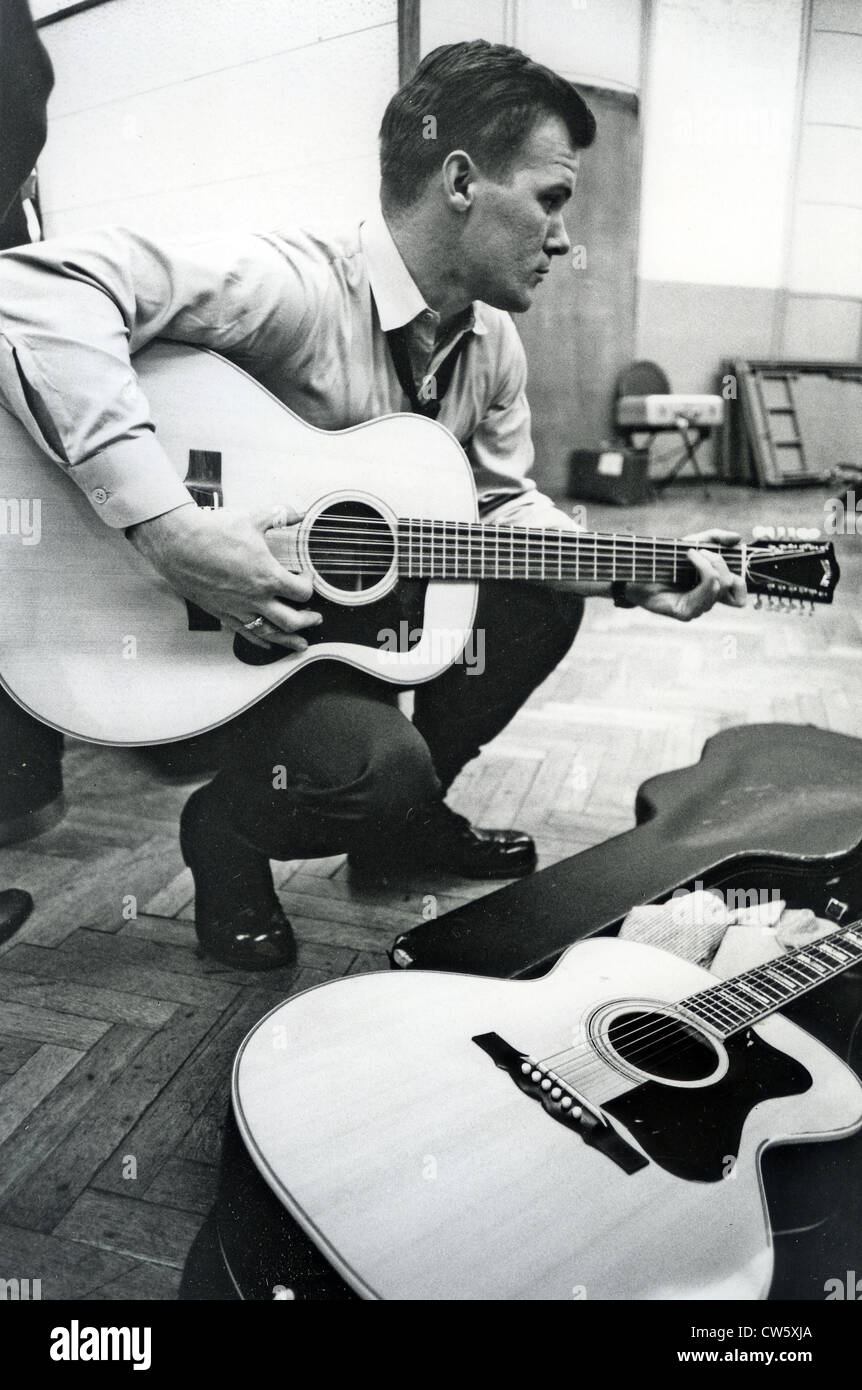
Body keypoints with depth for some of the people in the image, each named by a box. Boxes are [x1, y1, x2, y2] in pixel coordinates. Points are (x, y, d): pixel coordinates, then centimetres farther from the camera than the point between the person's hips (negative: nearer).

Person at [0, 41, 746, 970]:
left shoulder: (492, 344, 0)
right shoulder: (296, 287, -26)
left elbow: (502, 502, 10)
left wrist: (640, 578, -2)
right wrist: (168, 527, -42)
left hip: (372, 607, 8)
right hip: (212, 635, -7)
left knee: (546, 600, -3)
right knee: (382, 765, -30)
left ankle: (404, 820, 15)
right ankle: (226, 832, 7)